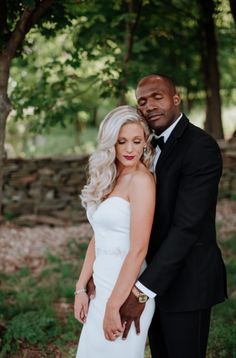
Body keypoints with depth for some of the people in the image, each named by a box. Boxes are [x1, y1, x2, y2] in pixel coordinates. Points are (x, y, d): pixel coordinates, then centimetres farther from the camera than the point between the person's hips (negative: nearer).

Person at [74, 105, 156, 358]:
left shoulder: (141, 179, -15)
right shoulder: (109, 180, 9)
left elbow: (138, 249, -20)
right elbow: (97, 239, 11)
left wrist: (113, 307, -19)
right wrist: (81, 289, 6)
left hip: (126, 292, -8)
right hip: (102, 287, 8)